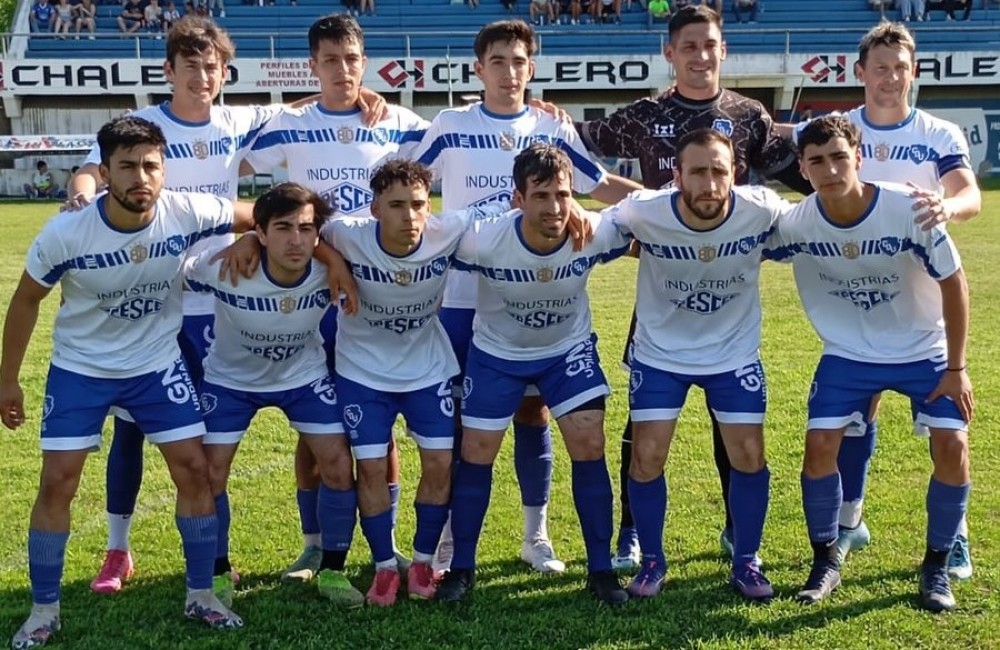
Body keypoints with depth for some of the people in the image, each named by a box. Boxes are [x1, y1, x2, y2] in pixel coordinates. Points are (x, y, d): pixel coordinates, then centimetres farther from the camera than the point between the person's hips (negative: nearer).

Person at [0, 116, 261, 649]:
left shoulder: (188, 214, -21)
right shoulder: (65, 233, -24)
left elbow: (258, 219, -2)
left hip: (159, 363, 2)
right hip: (81, 368, -1)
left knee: (194, 470, -2)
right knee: (57, 482, -4)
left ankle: (200, 595, 16)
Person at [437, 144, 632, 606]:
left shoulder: (597, 234, -28)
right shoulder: (482, 240, -34)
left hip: (569, 347, 1)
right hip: (497, 351, -1)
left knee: (589, 448, -9)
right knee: (476, 455, 1)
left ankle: (601, 570, 7)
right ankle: (462, 568, 20)